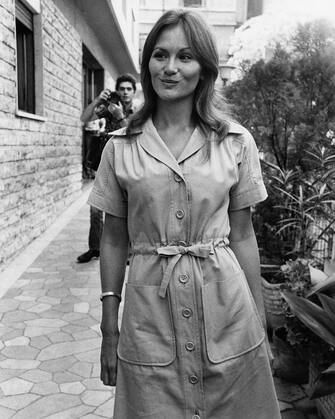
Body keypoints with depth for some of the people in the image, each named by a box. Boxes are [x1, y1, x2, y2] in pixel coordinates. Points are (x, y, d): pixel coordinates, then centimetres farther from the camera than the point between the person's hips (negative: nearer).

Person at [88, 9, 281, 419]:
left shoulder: (236, 142, 0)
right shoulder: (121, 147, 0)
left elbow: (242, 236, 4)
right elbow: (113, 240, 4)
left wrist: (260, 322, 5)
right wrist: (109, 330, 4)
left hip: (227, 307, 1)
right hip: (150, 312, 0)